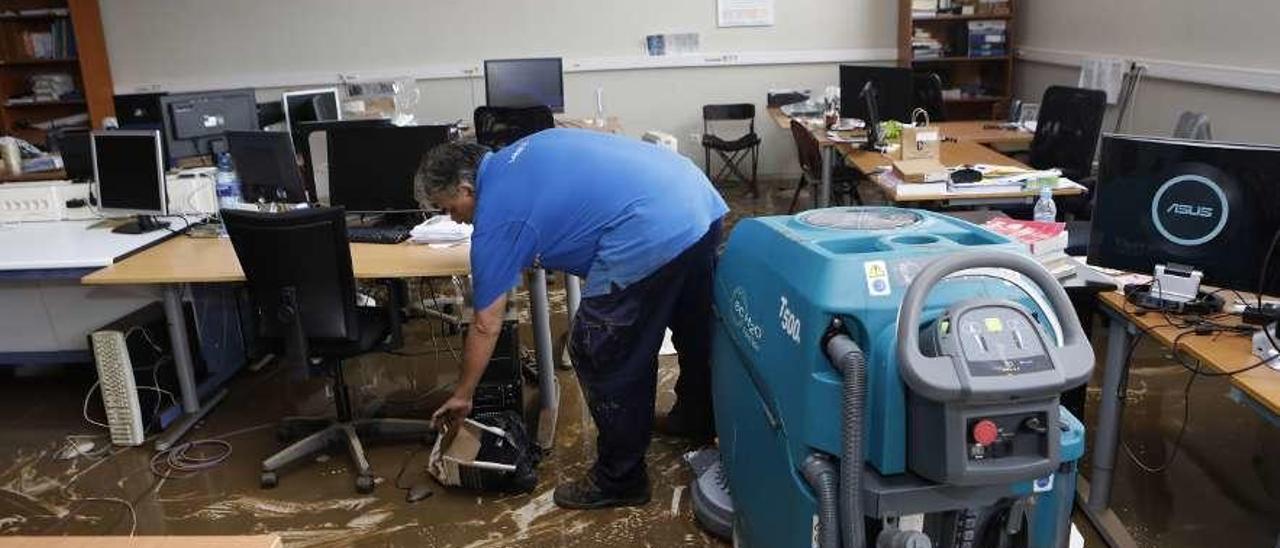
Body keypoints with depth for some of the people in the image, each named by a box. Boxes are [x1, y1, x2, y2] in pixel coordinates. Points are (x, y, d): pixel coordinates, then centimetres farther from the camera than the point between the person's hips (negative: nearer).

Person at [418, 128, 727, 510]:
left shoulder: (495, 218, 0)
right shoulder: (523, 150, 21)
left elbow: (486, 326, 6)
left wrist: (462, 396, 18)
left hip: (651, 236, -10)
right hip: (698, 200, 10)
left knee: (600, 359, 6)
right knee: (694, 326, 28)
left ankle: (620, 481, 20)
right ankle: (697, 419, 51)